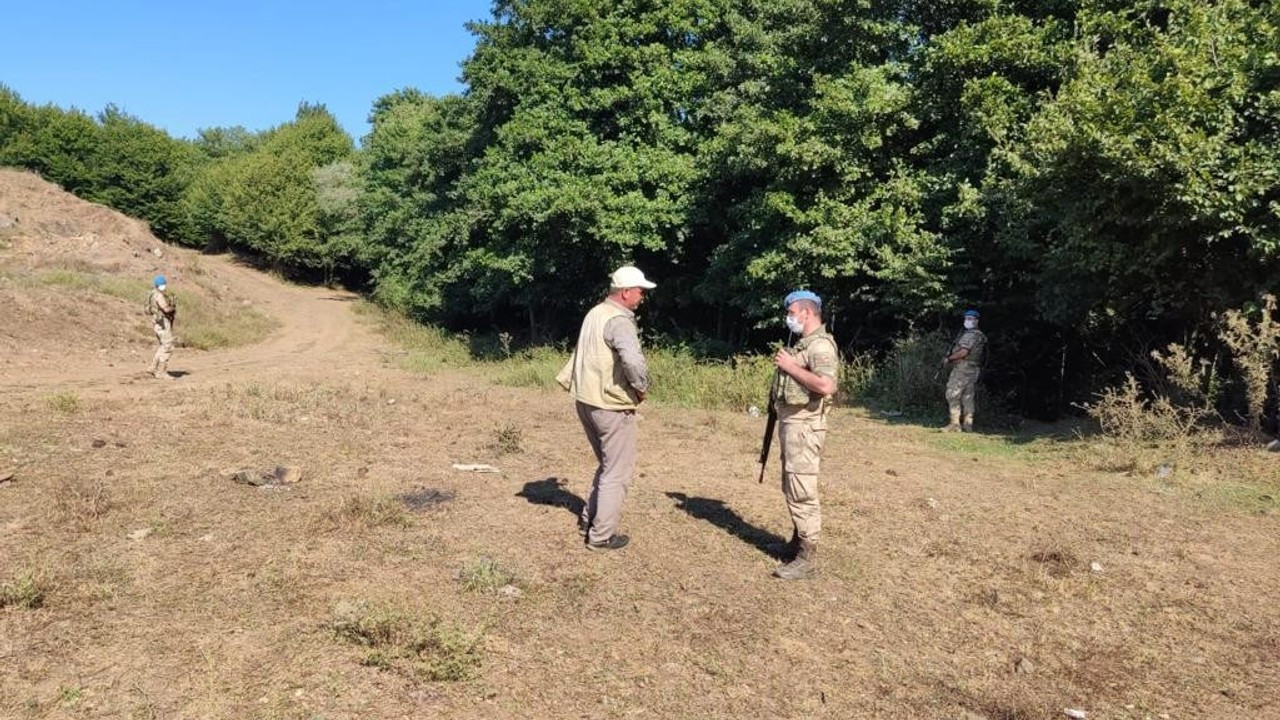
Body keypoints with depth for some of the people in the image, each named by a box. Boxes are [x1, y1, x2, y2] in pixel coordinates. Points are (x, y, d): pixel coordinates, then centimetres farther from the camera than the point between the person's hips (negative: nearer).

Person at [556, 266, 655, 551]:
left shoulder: (595, 313, 12)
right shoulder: (619, 320, -19)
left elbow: (582, 356, 19)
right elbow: (633, 360, -34)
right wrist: (642, 388, -20)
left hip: (585, 401, 9)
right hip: (611, 405, -9)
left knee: (607, 464, 23)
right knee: (617, 471, 3)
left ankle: (589, 520, 30)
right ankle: (602, 535, 9)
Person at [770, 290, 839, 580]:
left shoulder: (821, 344, -16)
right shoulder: (803, 343, 17)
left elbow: (826, 385, -29)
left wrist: (791, 366, -21)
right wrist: (785, 364, 11)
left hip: (804, 424, -11)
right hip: (791, 421, 11)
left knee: (802, 491, -8)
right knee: (792, 488, 18)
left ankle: (807, 558, -3)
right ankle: (798, 541, 30)